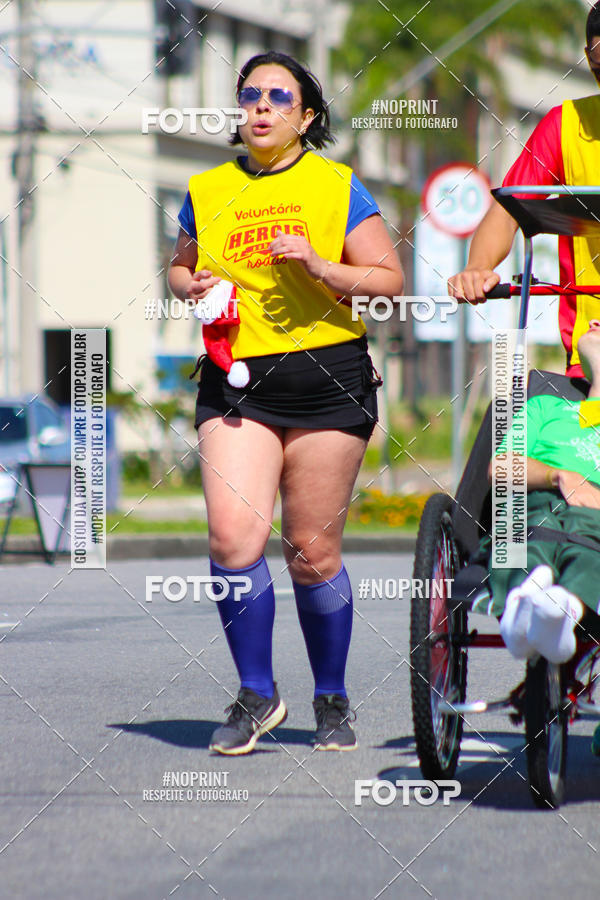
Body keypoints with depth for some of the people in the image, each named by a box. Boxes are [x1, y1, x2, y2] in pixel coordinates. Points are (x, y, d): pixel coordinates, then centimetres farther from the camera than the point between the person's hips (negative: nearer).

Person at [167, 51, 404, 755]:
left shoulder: (336, 187, 4)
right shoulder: (208, 191, 11)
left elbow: (389, 281, 2)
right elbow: (179, 264, 26)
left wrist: (319, 267, -13)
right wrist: (191, 287, 3)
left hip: (327, 380, -2)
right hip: (234, 380, 2)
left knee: (313, 551, 1)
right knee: (232, 536, -15)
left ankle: (332, 699, 19)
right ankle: (256, 695, -1)